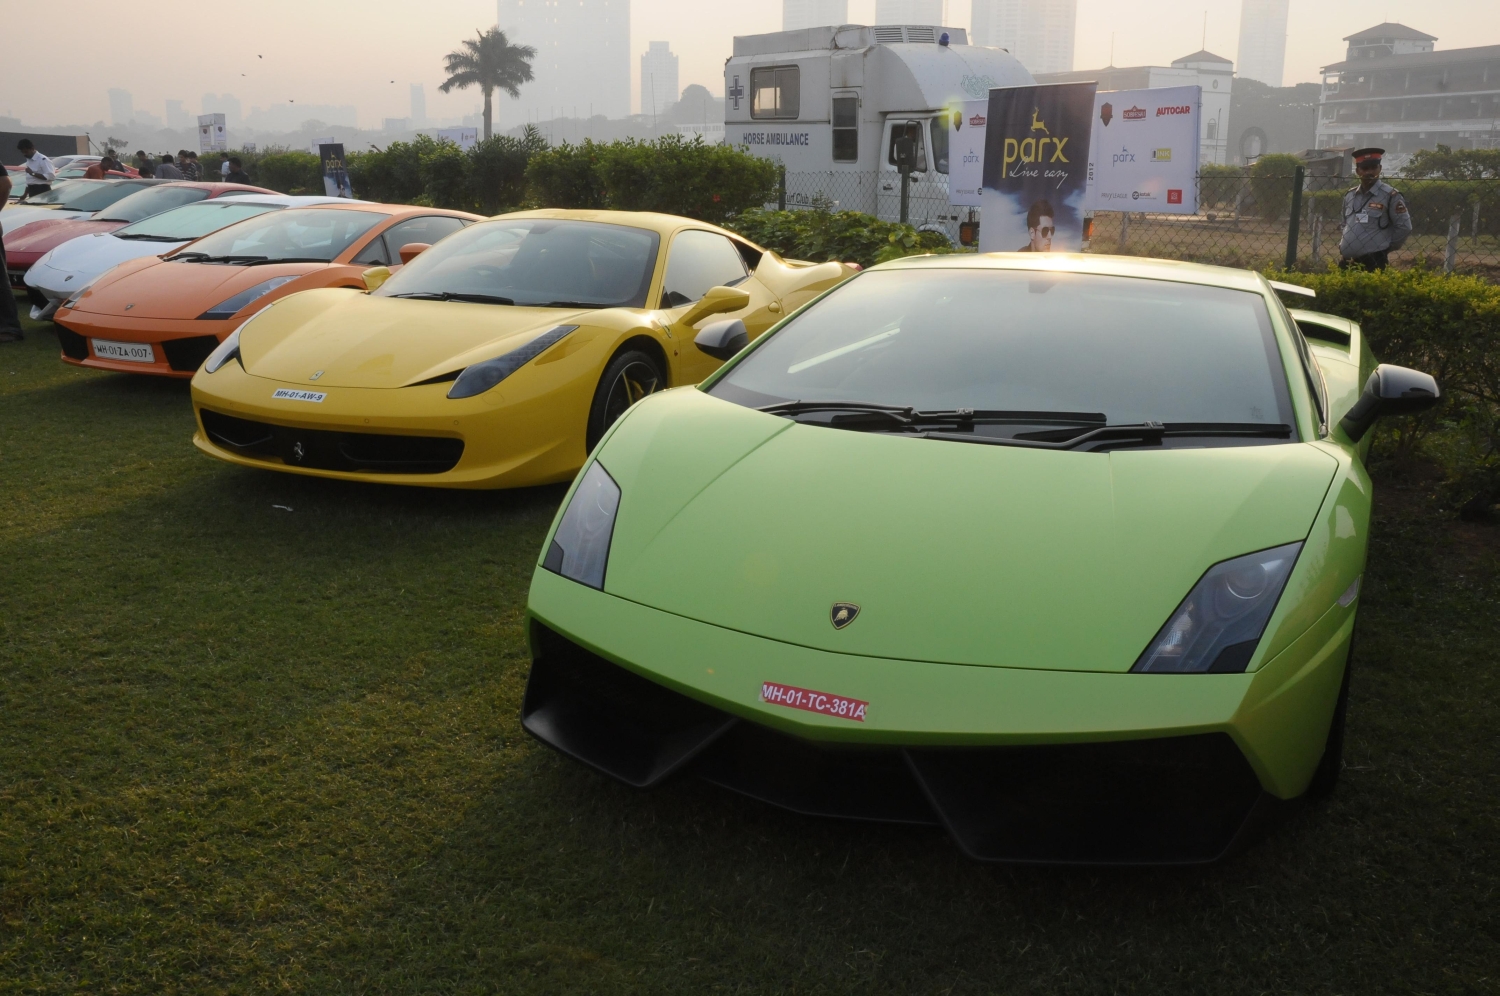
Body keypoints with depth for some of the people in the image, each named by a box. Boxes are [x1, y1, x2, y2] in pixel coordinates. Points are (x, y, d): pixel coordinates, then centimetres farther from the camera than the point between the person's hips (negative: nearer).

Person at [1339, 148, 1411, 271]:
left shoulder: (1390, 195, -4)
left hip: (1373, 263, -6)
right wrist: (1344, 245, 14)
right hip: (1346, 263, 6)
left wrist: (1385, 246, 1)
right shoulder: (1349, 196, 13)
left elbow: (1404, 227, -4)